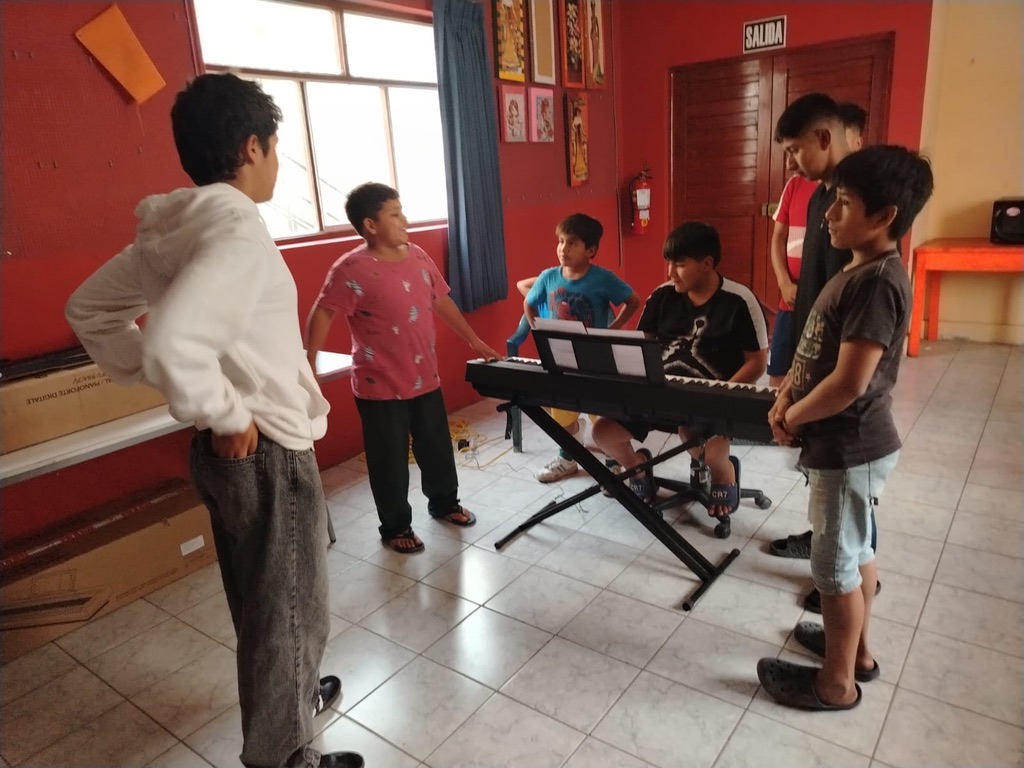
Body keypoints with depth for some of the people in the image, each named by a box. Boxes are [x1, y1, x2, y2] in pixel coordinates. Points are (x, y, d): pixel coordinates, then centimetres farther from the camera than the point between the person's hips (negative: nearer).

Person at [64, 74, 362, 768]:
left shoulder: (172, 227, 4)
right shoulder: (238, 228, -23)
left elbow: (89, 308, 14)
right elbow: (172, 343, -38)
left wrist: (156, 382, 9)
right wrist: (227, 416, -22)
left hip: (231, 452, 9)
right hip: (265, 453, -9)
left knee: (260, 600, 27)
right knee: (288, 611, 10)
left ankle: (290, 697, 52)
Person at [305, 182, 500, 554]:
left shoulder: (418, 256, 4)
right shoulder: (352, 269, -17)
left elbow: (442, 301, 14)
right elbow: (321, 315, -19)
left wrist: (474, 340, 18)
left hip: (425, 379, 6)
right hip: (380, 387, -6)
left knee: (437, 449, 20)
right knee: (390, 461, 9)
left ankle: (445, 503, 43)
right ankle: (396, 527, 28)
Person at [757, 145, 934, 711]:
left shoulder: (877, 282, -24)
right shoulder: (860, 271, 7)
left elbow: (849, 383, -28)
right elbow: (814, 349, 13)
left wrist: (793, 418, -13)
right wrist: (786, 395, -1)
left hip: (849, 447, -10)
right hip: (848, 442, 10)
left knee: (835, 567, 5)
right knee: (855, 552, 22)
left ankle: (836, 682, 24)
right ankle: (857, 650, 41)